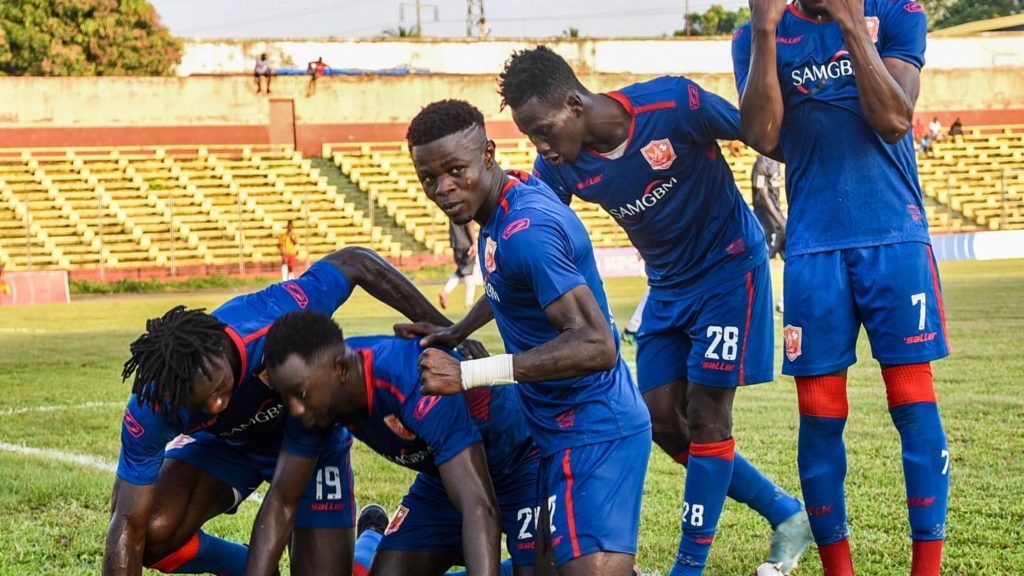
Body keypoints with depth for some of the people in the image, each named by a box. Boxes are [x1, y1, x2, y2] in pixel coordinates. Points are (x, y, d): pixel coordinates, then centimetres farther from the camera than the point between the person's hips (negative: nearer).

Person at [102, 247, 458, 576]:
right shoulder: (151, 410, -35)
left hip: (309, 445, -1)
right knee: (154, 532, -24)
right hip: (223, 444, 1)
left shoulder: (275, 319, -40)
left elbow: (355, 262, -23)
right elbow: (129, 525, -29)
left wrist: (443, 330, -22)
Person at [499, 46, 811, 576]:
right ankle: (785, 514, 17)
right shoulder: (558, 167, -13)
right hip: (667, 287, 6)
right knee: (662, 422, 3)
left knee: (705, 416, -7)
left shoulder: (673, 105, -28)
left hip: (728, 269, -6)